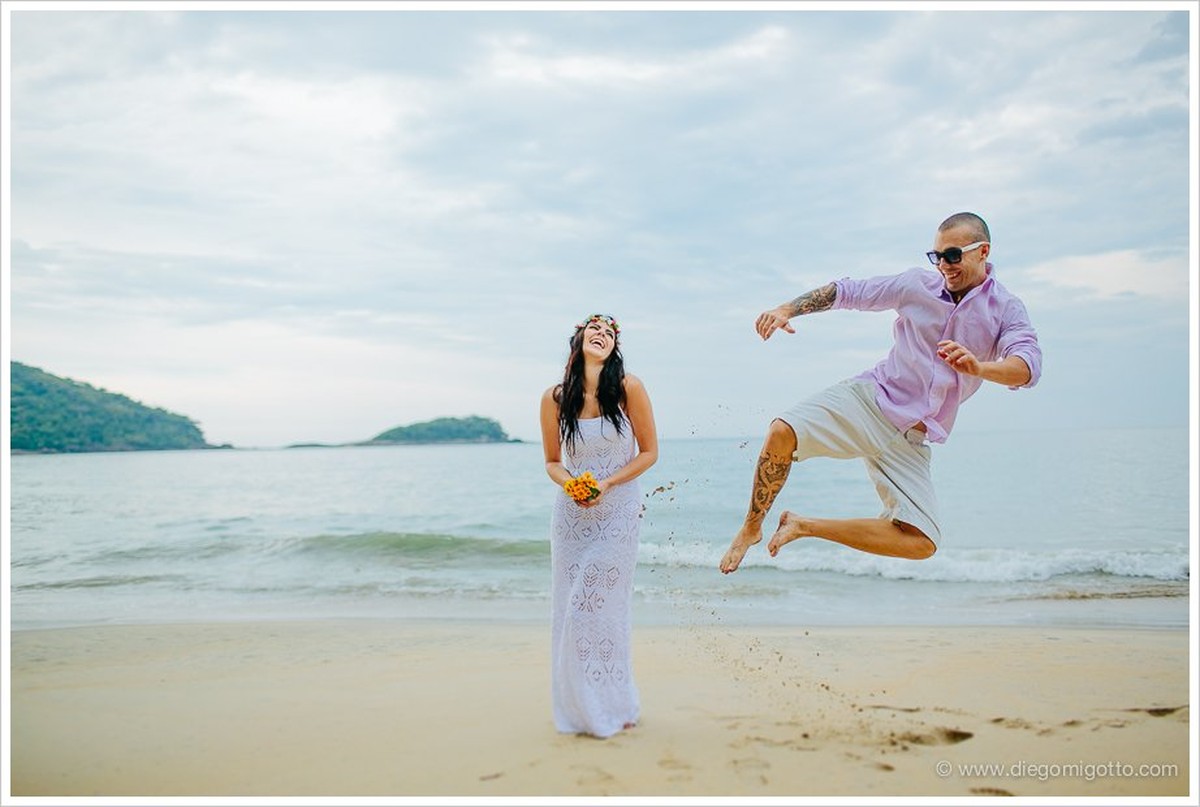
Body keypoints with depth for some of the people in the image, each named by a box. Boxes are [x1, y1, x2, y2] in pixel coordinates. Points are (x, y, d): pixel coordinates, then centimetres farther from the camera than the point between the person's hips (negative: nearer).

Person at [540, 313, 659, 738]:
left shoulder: (629, 388, -9)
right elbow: (553, 462, 8)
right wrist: (569, 483, -14)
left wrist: (607, 483, -15)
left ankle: (611, 706, 17)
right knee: (569, 610, 6)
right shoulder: (554, 398, -3)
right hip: (571, 515, 3)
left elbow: (649, 452, -3)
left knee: (599, 608, -3)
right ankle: (576, 710, 22)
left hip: (618, 514, -3)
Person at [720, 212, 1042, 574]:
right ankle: (751, 529, -5)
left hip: (911, 440, 1)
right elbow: (848, 291, 12)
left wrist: (978, 367, -40)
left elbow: (1028, 365, -18)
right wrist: (787, 309, -2)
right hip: (870, 397, 0)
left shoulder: (1005, 309, 0)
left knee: (920, 544, -12)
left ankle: (806, 526, 6)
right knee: (783, 433, -29)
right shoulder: (917, 284, 5)